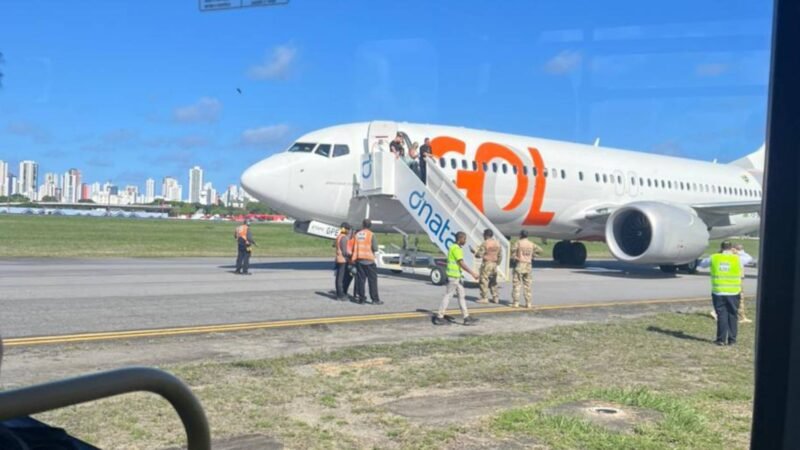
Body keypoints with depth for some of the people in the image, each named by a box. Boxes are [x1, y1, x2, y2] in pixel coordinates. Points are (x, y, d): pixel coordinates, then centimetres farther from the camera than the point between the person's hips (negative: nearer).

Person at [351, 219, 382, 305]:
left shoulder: (357, 235, 7)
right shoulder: (371, 235, -7)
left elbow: (354, 248, 7)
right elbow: (375, 248, -10)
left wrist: (353, 259, 15)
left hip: (359, 259, 4)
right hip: (369, 259, -4)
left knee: (360, 279, 7)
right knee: (372, 280, 0)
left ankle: (361, 299, 7)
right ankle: (375, 299, -2)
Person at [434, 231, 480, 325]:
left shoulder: (453, 247, 15)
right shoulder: (456, 249, -17)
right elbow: (462, 264, -23)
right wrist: (472, 273, -23)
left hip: (457, 276, 10)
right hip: (454, 276, -10)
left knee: (462, 296, 9)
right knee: (448, 296, -4)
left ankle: (466, 317, 11)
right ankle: (439, 317, 2)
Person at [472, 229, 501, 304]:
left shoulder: (485, 243, -12)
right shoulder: (497, 243, 9)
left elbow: (479, 254, -13)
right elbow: (500, 256, 13)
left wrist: (474, 252, 6)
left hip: (486, 263, -7)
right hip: (494, 264, 7)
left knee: (484, 281, -3)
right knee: (493, 281, 14)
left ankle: (484, 298, -5)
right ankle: (495, 297, 13)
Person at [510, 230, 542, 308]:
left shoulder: (518, 243, -6)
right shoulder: (531, 244, 8)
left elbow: (513, 250, -19)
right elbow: (539, 249, 14)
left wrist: (513, 258, -3)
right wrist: (532, 256, 16)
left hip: (519, 265, -4)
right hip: (528, 266, 5)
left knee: (516, 284, 0)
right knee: (527, 285, 9)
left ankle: (516, 302, -3)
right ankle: (528, 303, 8)